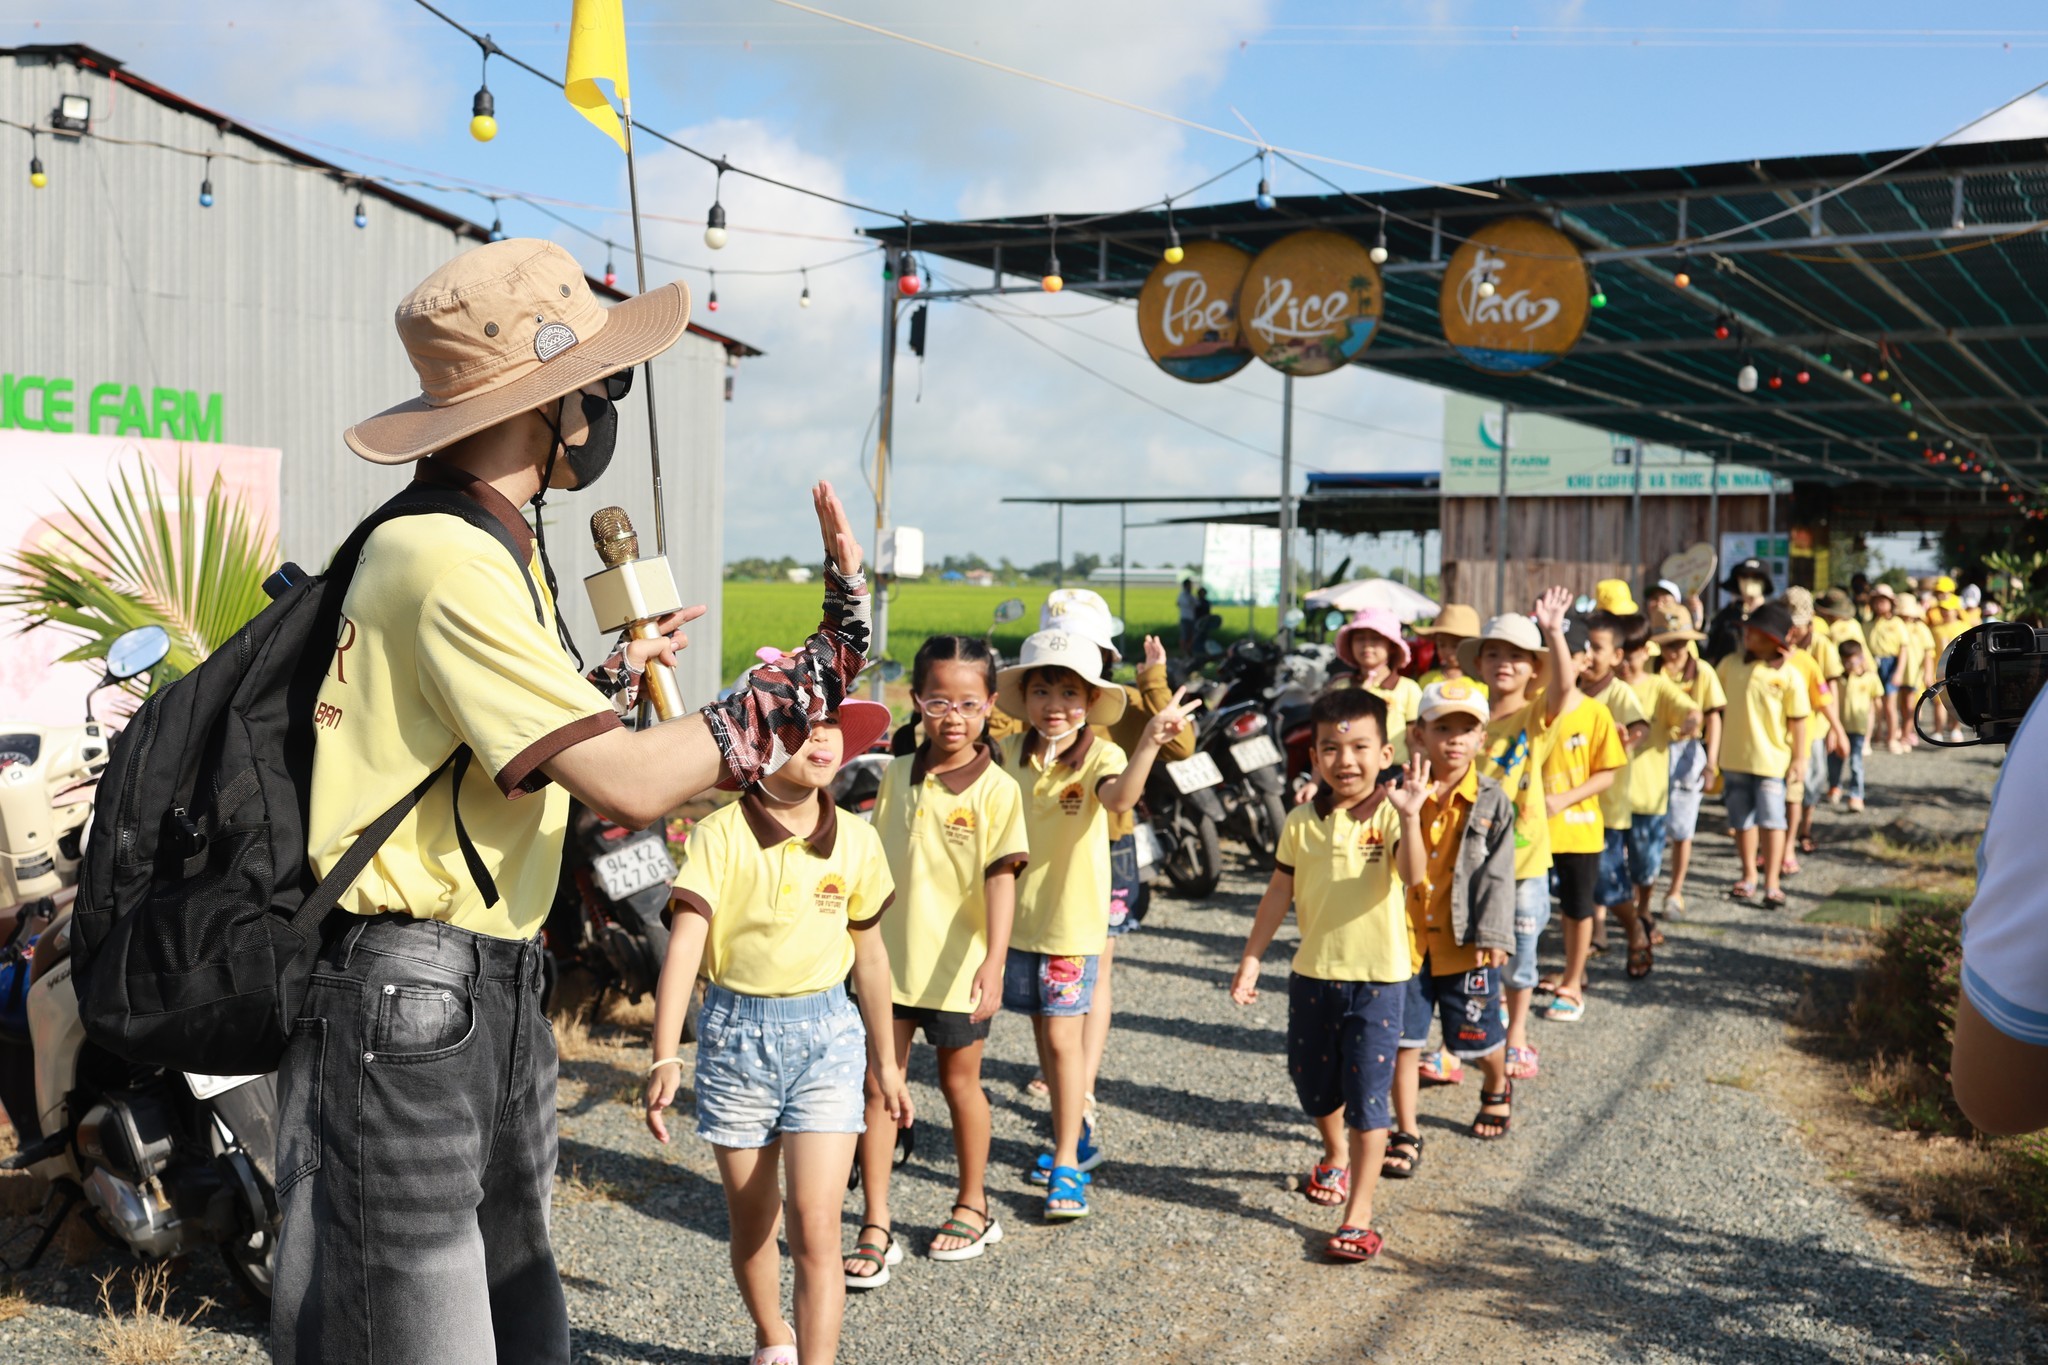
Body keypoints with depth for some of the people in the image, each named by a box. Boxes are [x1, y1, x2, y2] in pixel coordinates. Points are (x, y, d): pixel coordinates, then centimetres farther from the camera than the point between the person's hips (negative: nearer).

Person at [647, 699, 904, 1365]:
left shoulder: (857, 841, -3)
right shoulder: (720, 835, -13)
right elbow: (684, 944, -19)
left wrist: (886, 1061, 15)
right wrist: (665, 1058, -28)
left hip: (827, 1035, 1)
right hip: (735, 1033, 0)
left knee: (815, 1228, -9)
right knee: (751, 1224, 17)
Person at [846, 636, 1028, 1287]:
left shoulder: (995, 789, -11)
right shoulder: (897, 775, 3)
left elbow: (1001, 879, -18)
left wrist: (993, 962, -28)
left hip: (956, 966, -3)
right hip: (890, 959, 4)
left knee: (960, 1082, 13)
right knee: (878, 1084, 1)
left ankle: (972, 1207, 33)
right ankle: (876, 1228, 9)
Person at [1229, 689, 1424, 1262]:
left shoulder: (1389, 816, -12)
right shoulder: (1302, 822, -1)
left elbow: (1412, 874, -30)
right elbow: (1279, 893, 6)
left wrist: (1407, 817, -46)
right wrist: (1251, 957, 5)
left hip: (1377, 977, -4)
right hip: (1312, 973, 4)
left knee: (1367, 1096, -3)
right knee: (1313, 1084, 20)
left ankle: (1358, 1216, 4)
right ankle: (1336, 1158, 50)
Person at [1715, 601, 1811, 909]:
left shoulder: (1789, 676, -9)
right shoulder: (1730, 664, -1)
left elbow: (1797, 720, -5)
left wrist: (1799, 758, -5)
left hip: (1772, 760, -4)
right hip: (1734, 757, 4)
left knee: (1771, 820, -2)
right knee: (1742, 820, 14)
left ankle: (1772, 884, 5)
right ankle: (1749, 876, 29)